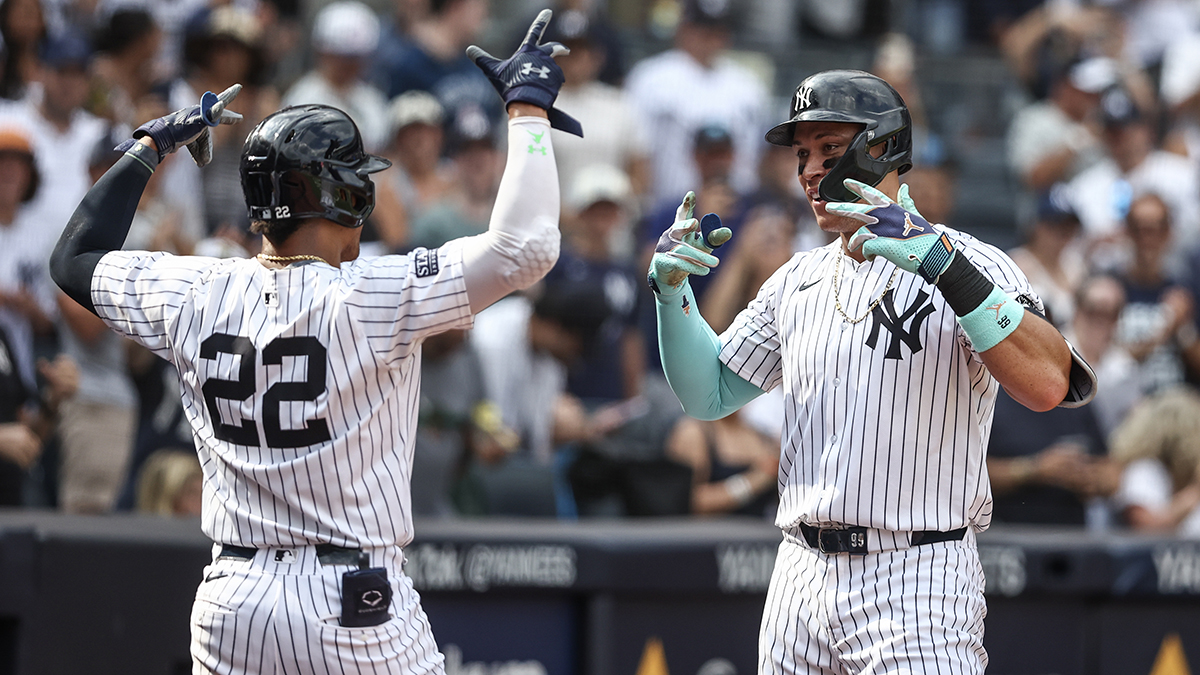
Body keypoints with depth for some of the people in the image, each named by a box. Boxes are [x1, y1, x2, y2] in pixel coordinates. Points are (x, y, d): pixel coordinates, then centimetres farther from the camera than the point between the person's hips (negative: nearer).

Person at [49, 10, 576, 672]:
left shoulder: (196, 298, 1)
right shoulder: (368, 298, -14)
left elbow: (75, 258, 19)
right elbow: (524, 248, -18)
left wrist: (151, 146, 27)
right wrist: (528, 108, -7)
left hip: (230, 608, 5)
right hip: (359, 615, -5)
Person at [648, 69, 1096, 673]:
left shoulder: (968, 265, -7)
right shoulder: (798, 280, 15)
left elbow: (1048, 385, -24)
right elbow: (709, 395, 18)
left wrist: (943, 265, -33)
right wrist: (671, 286, 2)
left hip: (916, 586, -6)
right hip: (799, 574, 6)